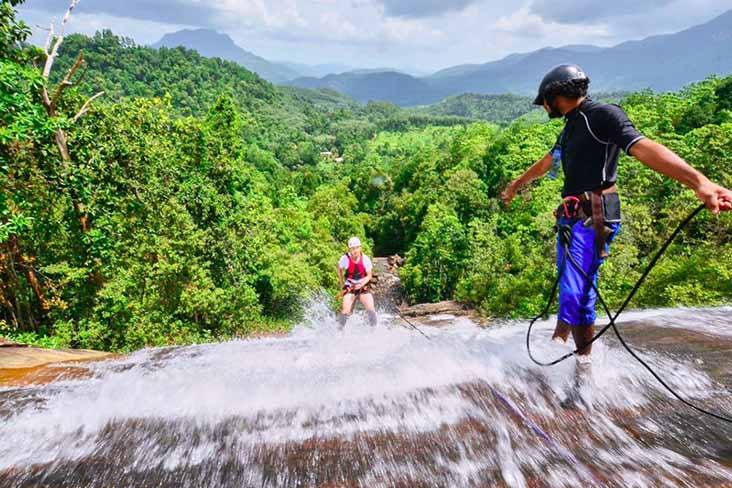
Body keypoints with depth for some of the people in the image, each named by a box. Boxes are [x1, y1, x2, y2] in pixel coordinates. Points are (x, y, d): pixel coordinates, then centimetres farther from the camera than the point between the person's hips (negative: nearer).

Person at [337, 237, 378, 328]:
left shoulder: (365, 259, -12)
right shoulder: (345, 258, -14)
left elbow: (369, 275, -4)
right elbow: (339, 270, 6)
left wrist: (361, 284, -19)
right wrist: (342, 284, 5)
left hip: (363, 287, 1)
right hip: (350, 288, -1)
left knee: (371, 310, -12)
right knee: (346, 311, -16)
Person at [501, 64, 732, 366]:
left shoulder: (602, 115, -9)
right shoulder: (571, 126, 19)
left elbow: (642, 148, -25)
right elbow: (545, 164, 34)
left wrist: (699, 182, -39)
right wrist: (515, 185, 48)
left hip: (593, 219, -9)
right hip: (570, 218, 9)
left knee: (575, 294, -13)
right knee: (568, 287, 14)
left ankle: (584, 359, 0)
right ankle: (559, 340, 25)